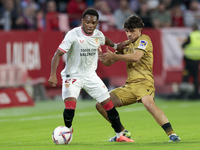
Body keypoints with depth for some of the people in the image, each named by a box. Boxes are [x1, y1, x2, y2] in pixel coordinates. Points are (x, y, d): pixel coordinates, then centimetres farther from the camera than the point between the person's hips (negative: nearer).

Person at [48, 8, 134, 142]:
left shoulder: (98, 35, -5)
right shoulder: (73, 35, -21)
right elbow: (58, 54, -23)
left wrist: (116, 46, 33)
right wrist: (53, 75, -32)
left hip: (90, 75, 5)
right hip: (72, 75, -5)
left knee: (108, 103, 2)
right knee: (70, 104, -24)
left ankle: (120, 135, 18)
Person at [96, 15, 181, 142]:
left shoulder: (144, 39, 0)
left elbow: (136, 57, -19)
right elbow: (109, 63, 21)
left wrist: (113, 56, -20)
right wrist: (102, 56, -2)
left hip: (143, 82, -8)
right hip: (129, 86, 8)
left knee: (149, 103, -39)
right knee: (101, 105, 2)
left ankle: (171, 134, -39)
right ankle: (123, 132, 15)